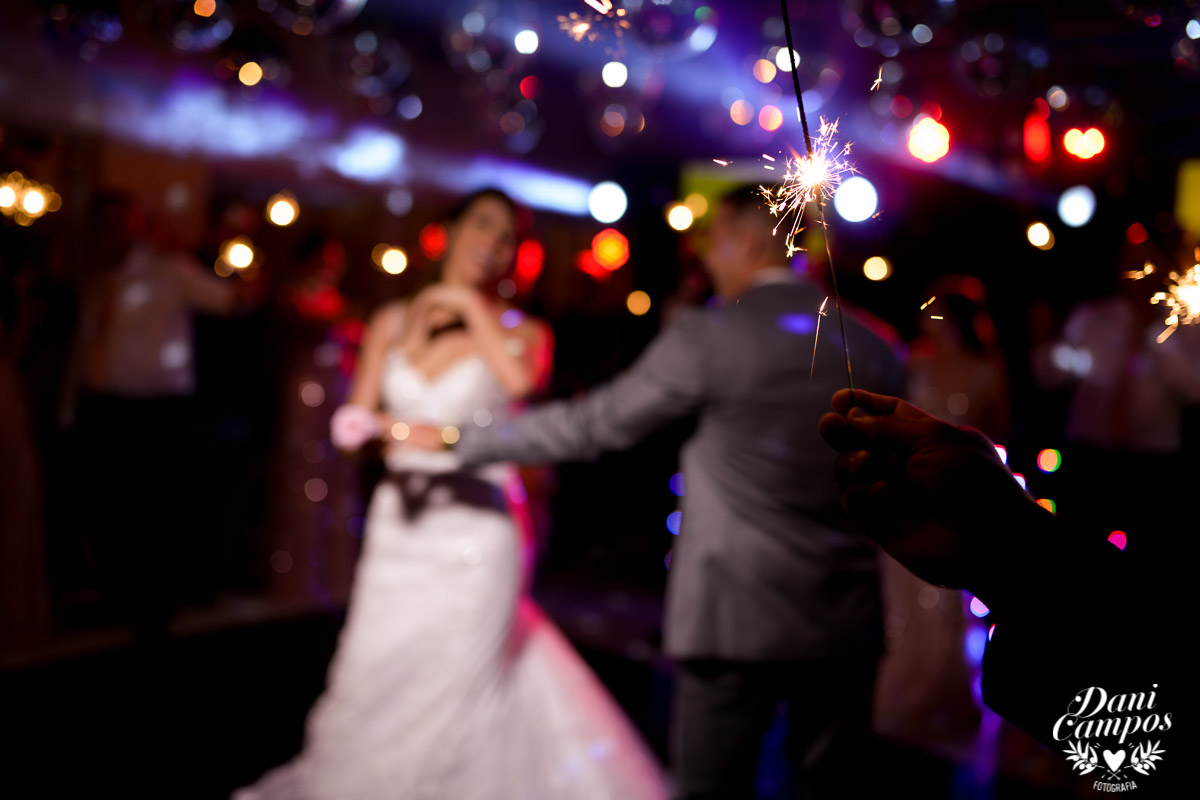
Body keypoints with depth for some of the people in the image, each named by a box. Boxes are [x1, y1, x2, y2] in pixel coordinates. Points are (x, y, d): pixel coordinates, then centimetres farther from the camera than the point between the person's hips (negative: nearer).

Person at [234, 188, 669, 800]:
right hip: (395, 526, 3)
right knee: (371, 687, 8)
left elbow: (521, 380, -22)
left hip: (475, 532, -3)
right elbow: (355, 421, 8)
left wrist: (471, 304, -10)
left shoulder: (519, 329, 2)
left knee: (456, 694, 1)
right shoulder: (392, 321, 10)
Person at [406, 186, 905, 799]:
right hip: (848, 622, 5)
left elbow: (592, 424, -6)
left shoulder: (707, 335, -9)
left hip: (738, 617, -4)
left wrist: (461, 439, 2)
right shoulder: (873, 347, 6)